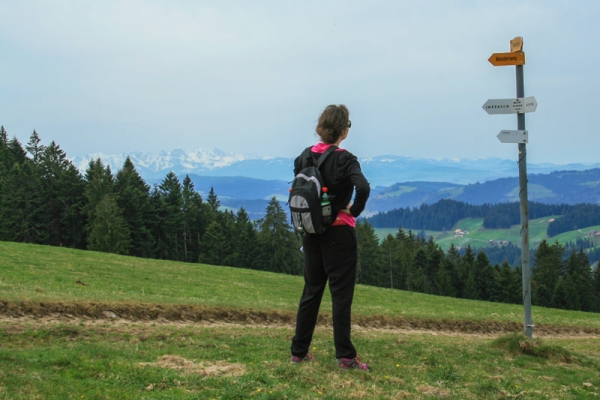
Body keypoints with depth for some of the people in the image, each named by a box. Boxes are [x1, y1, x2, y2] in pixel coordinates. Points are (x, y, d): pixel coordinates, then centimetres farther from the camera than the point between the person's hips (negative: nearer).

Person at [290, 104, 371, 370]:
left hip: (311, 232, 6)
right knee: (341, 294, 0)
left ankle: (299, 351, 21)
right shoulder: (344, 159, -14)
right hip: (338, 233, -6)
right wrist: (354, 211, -15)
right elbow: (363, 187, -30)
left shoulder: (304, 157, 4)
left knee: (311, 291, 15)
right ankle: (346, 357, 3)